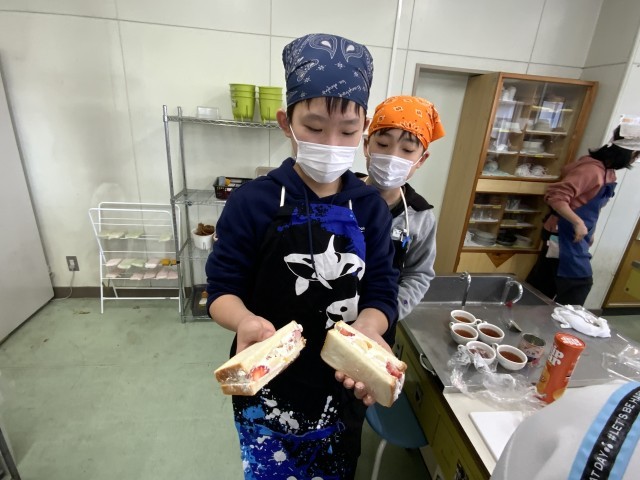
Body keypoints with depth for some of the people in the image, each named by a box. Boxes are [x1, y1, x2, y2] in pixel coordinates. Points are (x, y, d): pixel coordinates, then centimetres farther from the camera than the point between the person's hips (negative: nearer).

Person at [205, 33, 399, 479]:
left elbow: (382, 295, -7)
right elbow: (222, 290, -11)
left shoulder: (371, 208, -7)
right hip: (267, 388, -2)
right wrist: (247, 321, -33)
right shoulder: (253, 202, -15)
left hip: (343, 388, 3)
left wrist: (365, 333, -29)